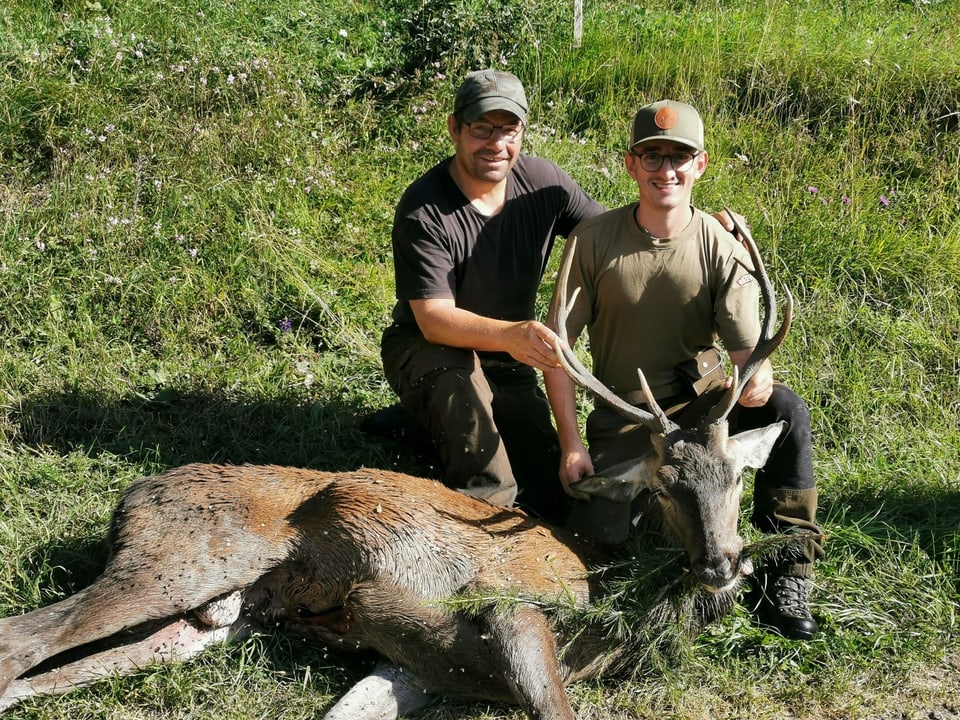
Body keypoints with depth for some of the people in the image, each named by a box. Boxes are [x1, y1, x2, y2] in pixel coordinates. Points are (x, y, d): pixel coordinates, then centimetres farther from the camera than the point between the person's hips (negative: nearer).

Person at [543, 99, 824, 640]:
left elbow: (750, 352, -13)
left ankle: (788, 573, -15)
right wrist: (571, 444, -12)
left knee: (785, 409, -30)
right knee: (602, 524, -25)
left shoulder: (723, 249, -9)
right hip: (625, 418, 0)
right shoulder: (594, 240, -9)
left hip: (703, 401, 1)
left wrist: (756, 378, -39)